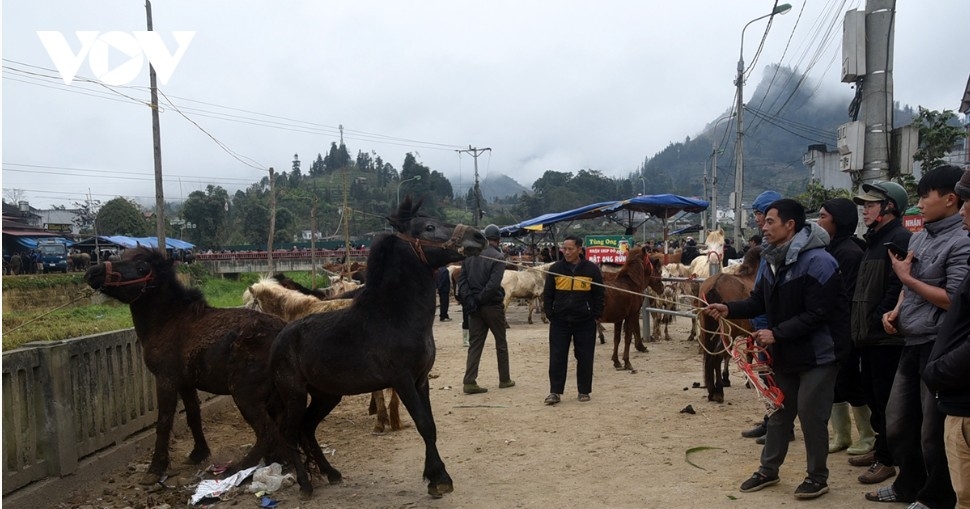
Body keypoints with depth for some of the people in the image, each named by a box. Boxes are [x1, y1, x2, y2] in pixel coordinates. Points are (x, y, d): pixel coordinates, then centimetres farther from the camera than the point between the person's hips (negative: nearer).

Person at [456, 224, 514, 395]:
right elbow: (494, 283, -21)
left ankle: (469, 382, -1)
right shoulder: (498, 257, -12)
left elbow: (462, 278, -1)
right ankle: (504, 379, 21)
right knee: (501, 343, 12)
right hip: (492, 305, -4)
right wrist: (480, 299, -13)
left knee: (475, 344, 7)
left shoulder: (469, 255, 4)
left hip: (474, 308, 4)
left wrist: (469, 299, -6)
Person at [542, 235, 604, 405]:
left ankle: (584, 391, 20)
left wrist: (595, 315, -3)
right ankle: (555, 392, 6)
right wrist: (550, 314, -2)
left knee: (585, 358, 7)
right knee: (557, 358, 0)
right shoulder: (555, 269, 1)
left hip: (585, 322, -1)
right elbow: (547, 294, 5)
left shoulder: (591, 269, -2)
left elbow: (600, 295, 2)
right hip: (559, 321, 1)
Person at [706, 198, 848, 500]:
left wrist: (776, 333, -27)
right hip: (785, 354, 8)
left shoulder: (817, 261, -23)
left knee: (810, 414, -1)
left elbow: (817, 314, -26)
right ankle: (768, 470, 28)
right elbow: (759, 302, 8)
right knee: (780, 411, 16)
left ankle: (817, 477, 18)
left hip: (817, 354, -8)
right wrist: (730, 309, -9)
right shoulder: (773, 261, 5)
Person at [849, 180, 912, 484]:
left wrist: (876, 319, -19)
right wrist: (859, 324, 14)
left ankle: (887, 460, 8)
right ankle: (880, 448, 31)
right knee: (873, 395, 18)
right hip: (869, 335, 10)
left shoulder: (900, 239, -15)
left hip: (887, 337, -10)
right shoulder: (874, 240, 17)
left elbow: (898, 286, -24)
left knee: (885, 399, -1)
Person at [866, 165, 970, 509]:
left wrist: (907, 278, -14)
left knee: (933, 432, 6)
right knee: (897, 425, 17)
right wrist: (896, 311, 4)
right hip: (912, 344, 8)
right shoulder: (918, 237, 12)